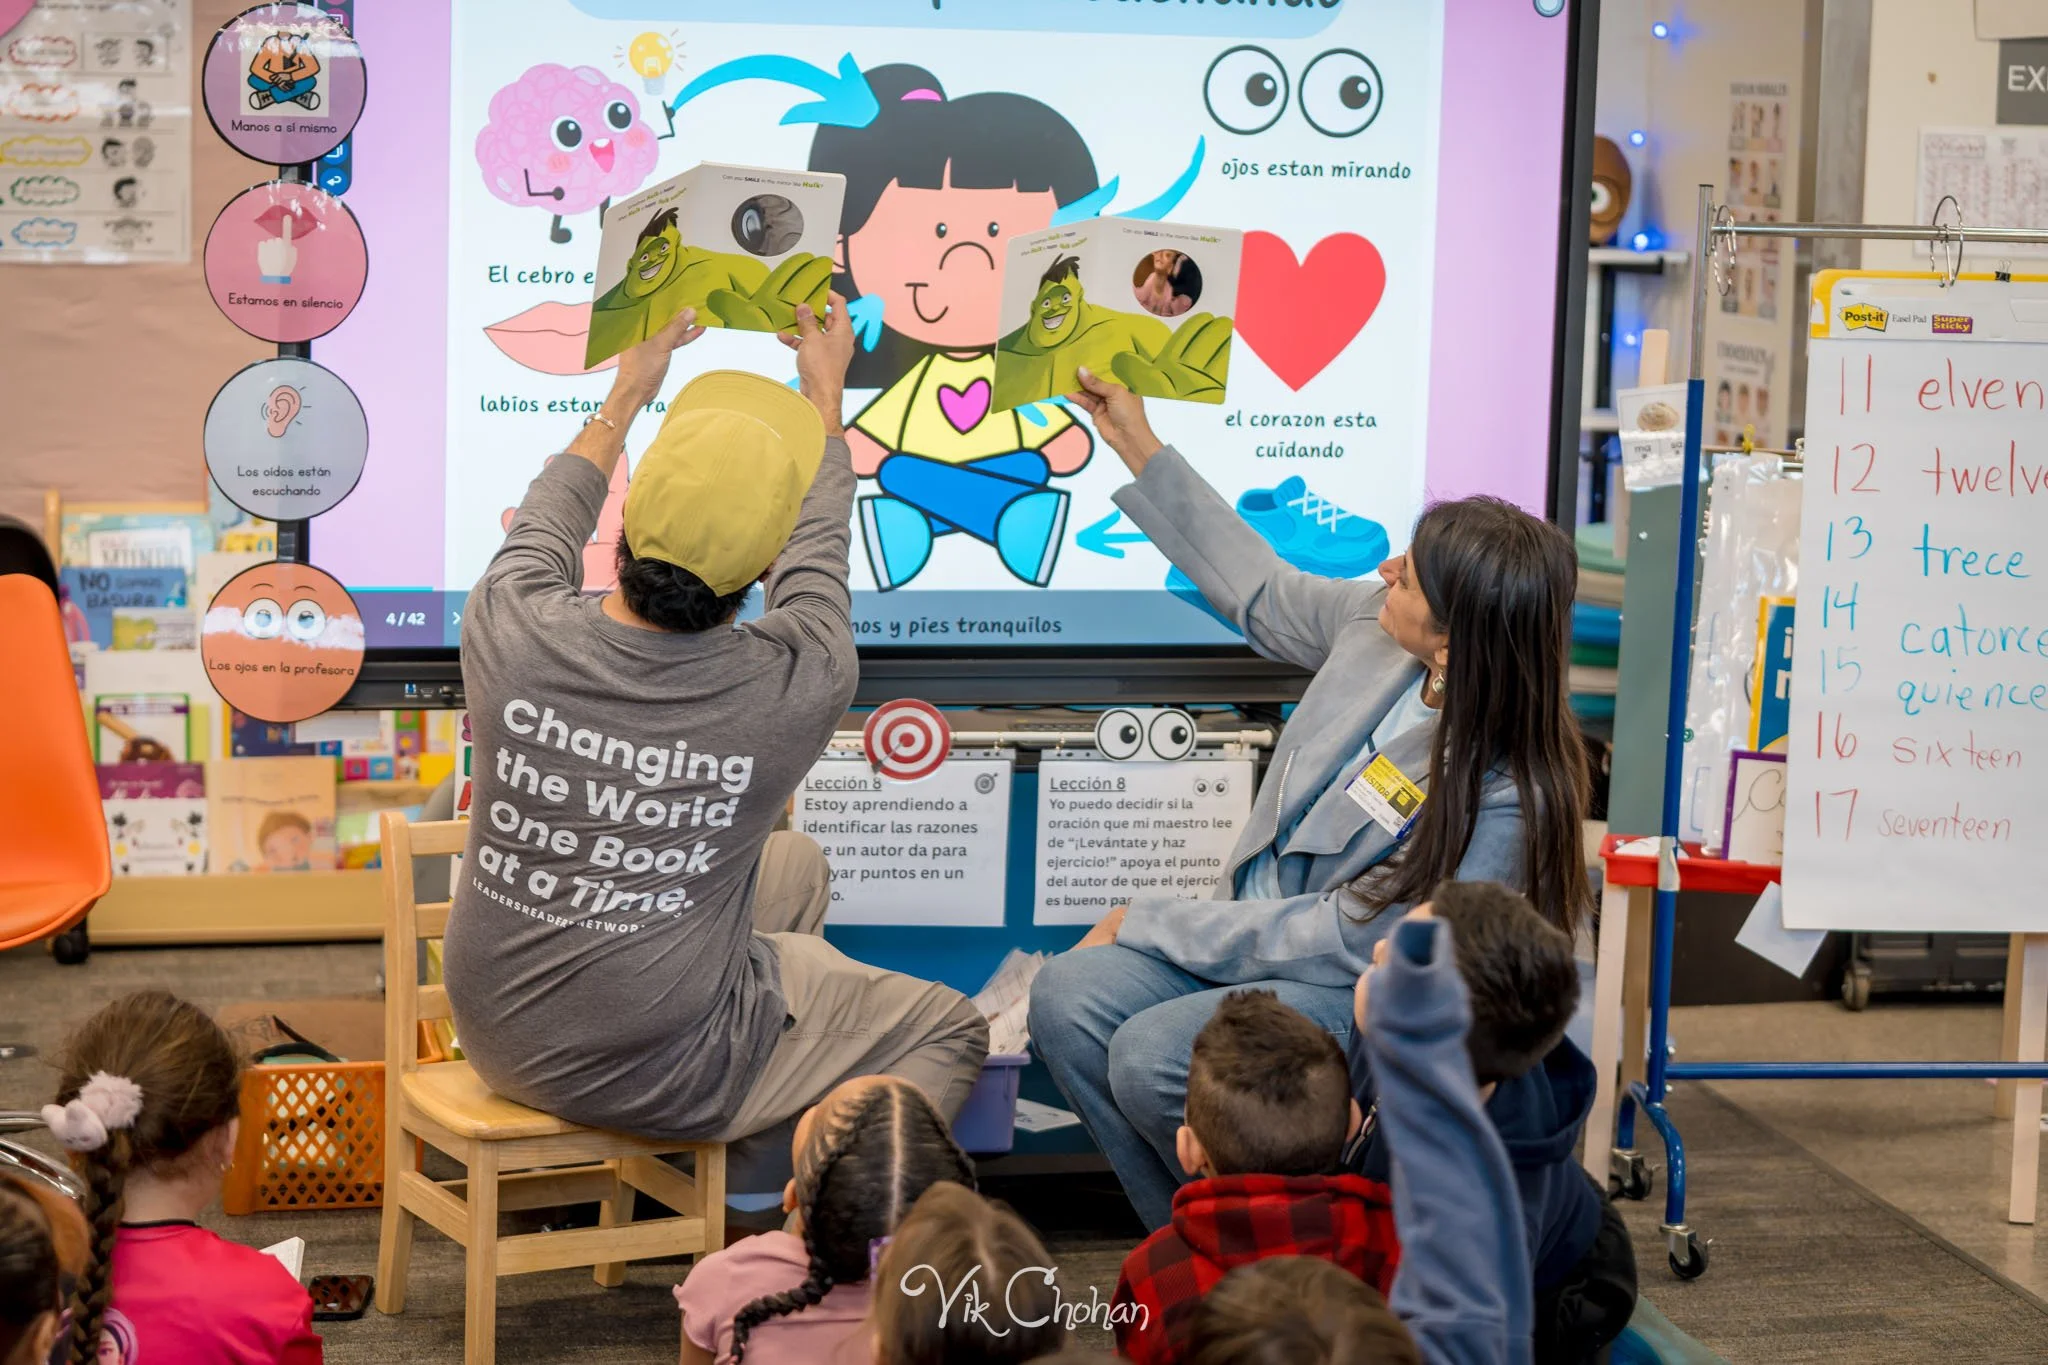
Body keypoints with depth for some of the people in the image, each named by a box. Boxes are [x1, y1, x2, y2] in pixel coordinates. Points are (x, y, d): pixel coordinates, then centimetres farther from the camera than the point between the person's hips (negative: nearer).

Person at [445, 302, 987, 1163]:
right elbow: (818, 553, 0)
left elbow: (547, 520, 8)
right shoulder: (795, 686, -24)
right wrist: (824, 396, 17)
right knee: (948, 1032, 14)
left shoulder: (511, 629, -19)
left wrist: (626, 395, 24)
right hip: (657, 1078, -5)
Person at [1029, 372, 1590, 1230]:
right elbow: (1263, 596, 16)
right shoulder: (1375, 622, -8)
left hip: (1362, 997, -8)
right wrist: (1139, 450, 17)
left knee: (1152, 1057, -29)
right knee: (1068, 998, -15)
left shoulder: (1502, 799, -28)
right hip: (1263, 924, 8)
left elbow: (1341, 943, -22)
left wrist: (1149, 925, -14)